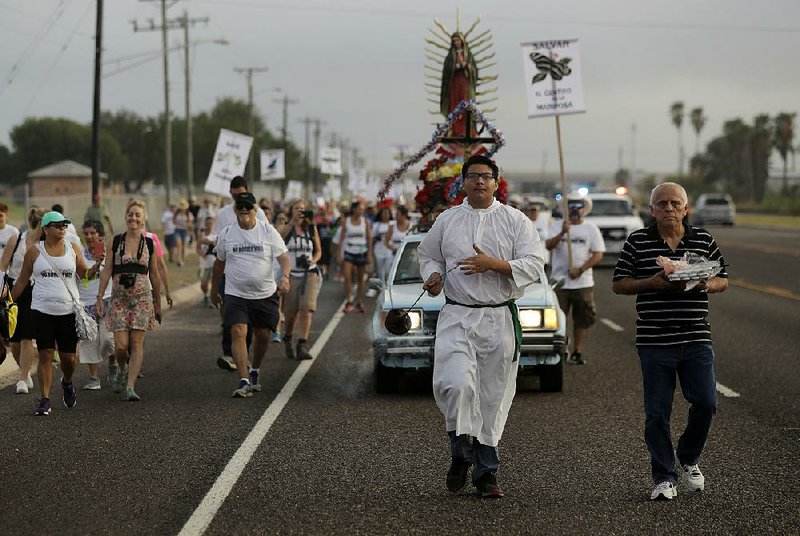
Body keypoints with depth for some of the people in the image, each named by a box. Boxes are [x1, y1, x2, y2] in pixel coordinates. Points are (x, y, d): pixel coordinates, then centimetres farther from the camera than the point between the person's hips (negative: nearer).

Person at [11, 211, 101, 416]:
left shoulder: (72, 249, 7)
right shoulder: (35, 252, 3)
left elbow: (85, 274, 8)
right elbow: (22, 280, 9)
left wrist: (98, 264, -10)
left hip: (68, 311, 1)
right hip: (43, 311, -1)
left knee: (69, 358, 2)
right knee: (45, 355, -4)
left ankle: (67, 382, 35)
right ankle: (45, 401, 2)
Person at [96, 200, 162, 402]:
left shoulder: (150, 244, 4)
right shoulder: (114, 243, 2)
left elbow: (154, 275, 10)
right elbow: (107, 271, 1)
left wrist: (158, 304, 13)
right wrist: (100, 297, -6)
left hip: (142, 299, 0)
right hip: (119, 299, 0)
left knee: (137, 343, -6)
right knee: (121, 345, -6)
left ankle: (130, 387, -5)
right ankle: (122, 371, 26)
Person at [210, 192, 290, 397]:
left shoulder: (268, 231, -4)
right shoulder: (226, 234, 1)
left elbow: (283, 257, -7)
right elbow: (219, 263, 14)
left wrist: (285, 276, -27)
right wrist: (214, 291, 20)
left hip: (265, 294, 1)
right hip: (235, 294, -1)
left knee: (263, 335, 11)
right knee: (238, 332, -17)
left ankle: (255, 372, 37)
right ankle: (244, 381, -19)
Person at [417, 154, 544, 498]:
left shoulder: (515, 221, 6)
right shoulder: (447, 221, 11)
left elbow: (533, 265, -2)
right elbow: (428, 256, 22)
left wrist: (494, 264, -16)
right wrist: (432, 275, -1)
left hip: (500, 319, 0)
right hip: (456, 317, 0)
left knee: (494, 396, 2)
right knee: (455, 384, -21)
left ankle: (486, 472, 14)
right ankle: (461, 453, 0)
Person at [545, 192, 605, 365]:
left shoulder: (591, 229, 6)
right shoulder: (558, 227, 6)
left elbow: (598, 254, 0)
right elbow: (549, 245, -10)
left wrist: (580, 269, -13)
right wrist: (562, 233, -28)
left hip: (583, 283, 1)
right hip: (560, 281, -1)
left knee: (583, 319, 3)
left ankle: (578, 352, 10)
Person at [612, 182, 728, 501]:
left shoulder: (704, 240, 8)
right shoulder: (637, 242, 2)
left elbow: (723, 280, 14)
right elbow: (618, 284, 3)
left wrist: (705, 285, -9)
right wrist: (651, 282, -13)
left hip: (696, 340, 1)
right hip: (654, 341, -1)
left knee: (705, 403, -4)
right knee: (657, 413, 1)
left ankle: (688, 457, 23)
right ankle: (664, 478, 12)